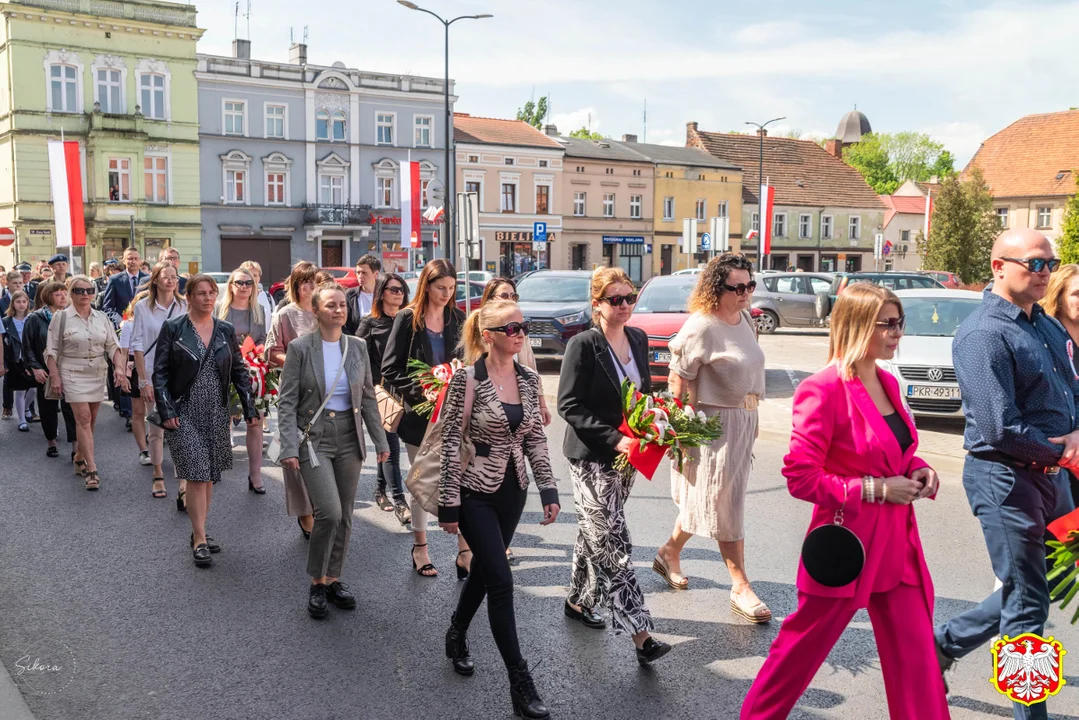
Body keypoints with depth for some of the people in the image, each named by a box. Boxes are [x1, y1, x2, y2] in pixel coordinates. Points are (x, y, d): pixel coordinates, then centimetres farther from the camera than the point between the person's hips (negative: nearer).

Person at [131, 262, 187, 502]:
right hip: (153, 374, 0)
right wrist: (143, 381, -6)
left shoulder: (184, 306, 3)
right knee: (156, 429, 8)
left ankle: (183, 478, -4)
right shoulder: (143, 307, 0)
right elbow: (138, 345, -1)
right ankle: (158, 478, 21)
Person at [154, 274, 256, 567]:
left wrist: (249, 408, 4)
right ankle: (199, 540, -3)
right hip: (185, 412, -4)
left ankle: (199, 531, 23)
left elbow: (239, 372, 11)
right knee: (197, 474, -9)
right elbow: (160, 373, -3)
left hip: (216, 413, 4)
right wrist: (166, 410, -12)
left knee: (210, 475, 9)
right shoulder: (173, 328, -2)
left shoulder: (226, 331, 8)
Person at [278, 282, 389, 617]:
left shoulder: (358, 347, 5)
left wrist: (380, 440, 8)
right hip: (314, 438, -4)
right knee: (329, 512, -15)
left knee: (344, 516, 9)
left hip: (349, 439, 4)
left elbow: (368, 398, 11)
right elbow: (287, 402, -7)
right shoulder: (300, 348, -6)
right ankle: (316, 584, 5)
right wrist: (289, 447, -15)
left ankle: (333, 579, 25)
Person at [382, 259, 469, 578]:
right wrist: (419, 391, -18)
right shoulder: (408, 319, -4)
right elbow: (390, 369, -5)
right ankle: (420, 548, 27)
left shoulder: (457, 318, 6)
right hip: (420, 414, -2)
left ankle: (465, 552, 1)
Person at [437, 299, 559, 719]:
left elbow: (536, 439, 9)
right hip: (476, 492, -6)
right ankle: (520, 683, 1)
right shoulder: (468, 379, -15)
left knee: (484, 568, 18)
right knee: (501, 580, -7)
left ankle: (457, 635, 45)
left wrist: (548, 490, 3)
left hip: (512, 491, 6)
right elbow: (451, 442, -13)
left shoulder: (529, 380, 2)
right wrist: (449, 504, -13)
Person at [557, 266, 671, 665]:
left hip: (625, 454, 7)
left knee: (594, 535, 20)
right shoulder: (583, 345, -13)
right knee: (613, 543, -8)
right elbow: (569, 405, -15)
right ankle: (641, 634, -8)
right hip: (591, 457, -7)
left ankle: (578, 601, 38)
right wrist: (613, 439, -22)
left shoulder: (638, 339, 7)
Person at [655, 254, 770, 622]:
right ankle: (740, 586, 10)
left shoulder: (746, 319, 7)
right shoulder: (701, 327, -18)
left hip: (743, 420, 8)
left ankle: (669, 553, 36)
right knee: (725, 504, 0)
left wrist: (753, 418, 18)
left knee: (705, 498, 17)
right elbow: (679, 380, -18)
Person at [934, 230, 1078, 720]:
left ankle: (944, 642, 34)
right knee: (1027, 603, 4)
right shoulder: (984, 334, -18)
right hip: (1005, 477, -9)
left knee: (1038, 586, 20)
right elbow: (1000, 429, -23)